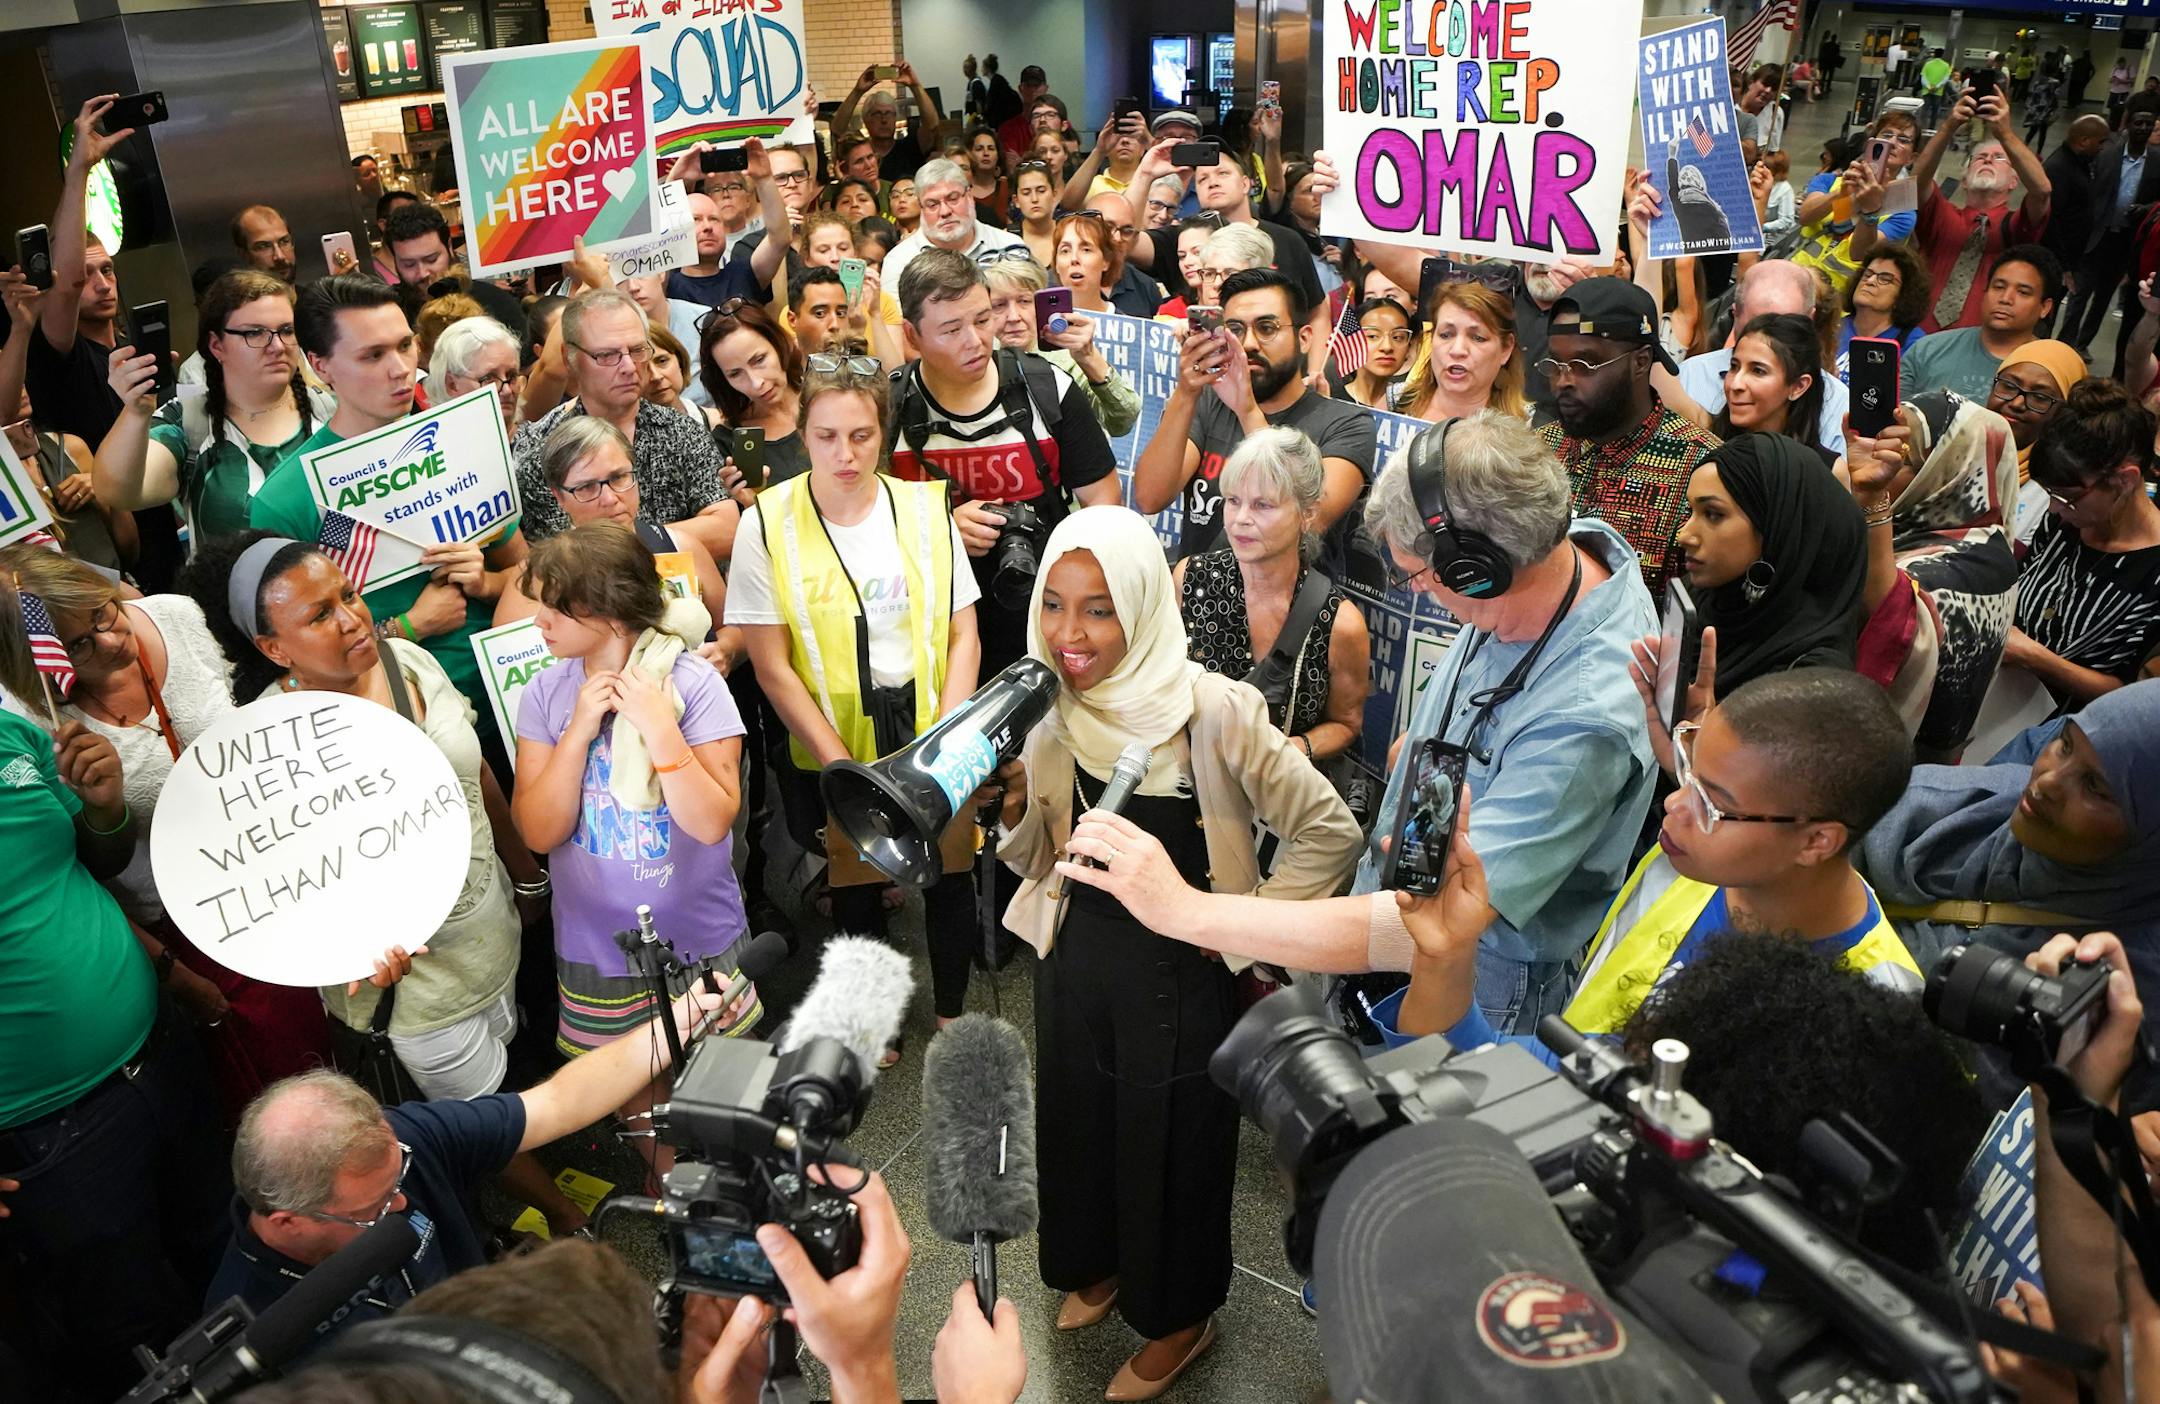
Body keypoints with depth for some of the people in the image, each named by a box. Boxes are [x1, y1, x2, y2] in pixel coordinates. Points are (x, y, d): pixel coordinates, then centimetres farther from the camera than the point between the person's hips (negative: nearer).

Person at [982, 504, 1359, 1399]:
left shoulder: (1215, 713, -25)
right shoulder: (1046, 709, -8)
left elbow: (1330, 833, -16)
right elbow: (1037, 860, 2)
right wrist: (1014, 806, -19)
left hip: (1182, 967, -5)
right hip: (1077, 950, 5)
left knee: (1174, 1138, 14)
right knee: (1076, 1115, 24)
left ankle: (1178, 1316, 42)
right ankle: (1098, 1262, 54)